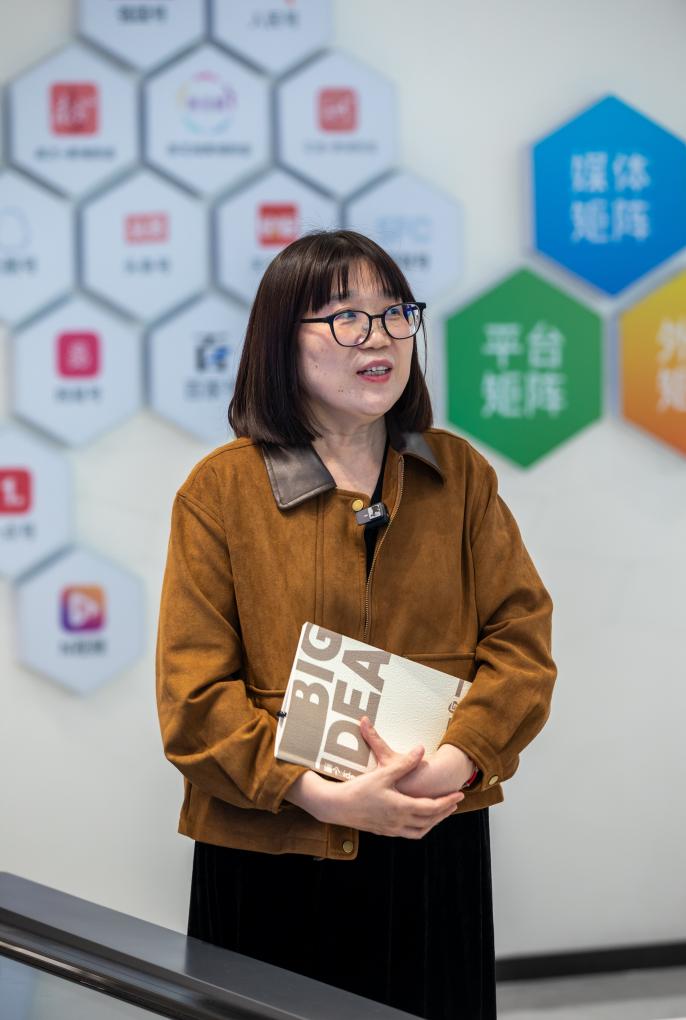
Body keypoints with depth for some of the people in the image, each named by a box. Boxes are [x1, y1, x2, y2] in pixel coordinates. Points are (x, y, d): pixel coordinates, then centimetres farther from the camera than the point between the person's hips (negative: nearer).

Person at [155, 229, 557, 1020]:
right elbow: (193, 695, -8)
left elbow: (521, 635, 1)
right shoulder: (221, 490, -4)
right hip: (272, 859, -2)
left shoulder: (459, 474, 6)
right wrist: (327, 797, -19)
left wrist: (454, 762, -16)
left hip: (435, 851, 3)